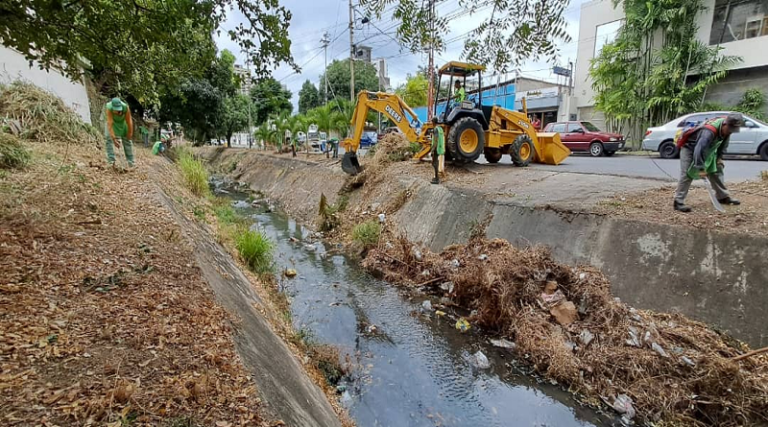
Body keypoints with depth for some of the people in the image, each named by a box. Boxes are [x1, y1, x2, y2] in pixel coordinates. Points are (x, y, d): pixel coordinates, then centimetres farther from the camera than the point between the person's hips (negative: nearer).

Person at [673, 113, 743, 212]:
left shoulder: (727, 128, -10)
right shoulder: (709, 131, -36)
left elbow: (723, 143, 9)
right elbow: (699, 150, -39)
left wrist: (719, 157, 4)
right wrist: (701, 168, -37)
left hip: (707, 149, 8)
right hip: (690, 148, -8)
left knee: (716, 170, 10)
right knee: (687, 174, -18)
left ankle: (723, 196, 24)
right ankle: (678, 202, -20)